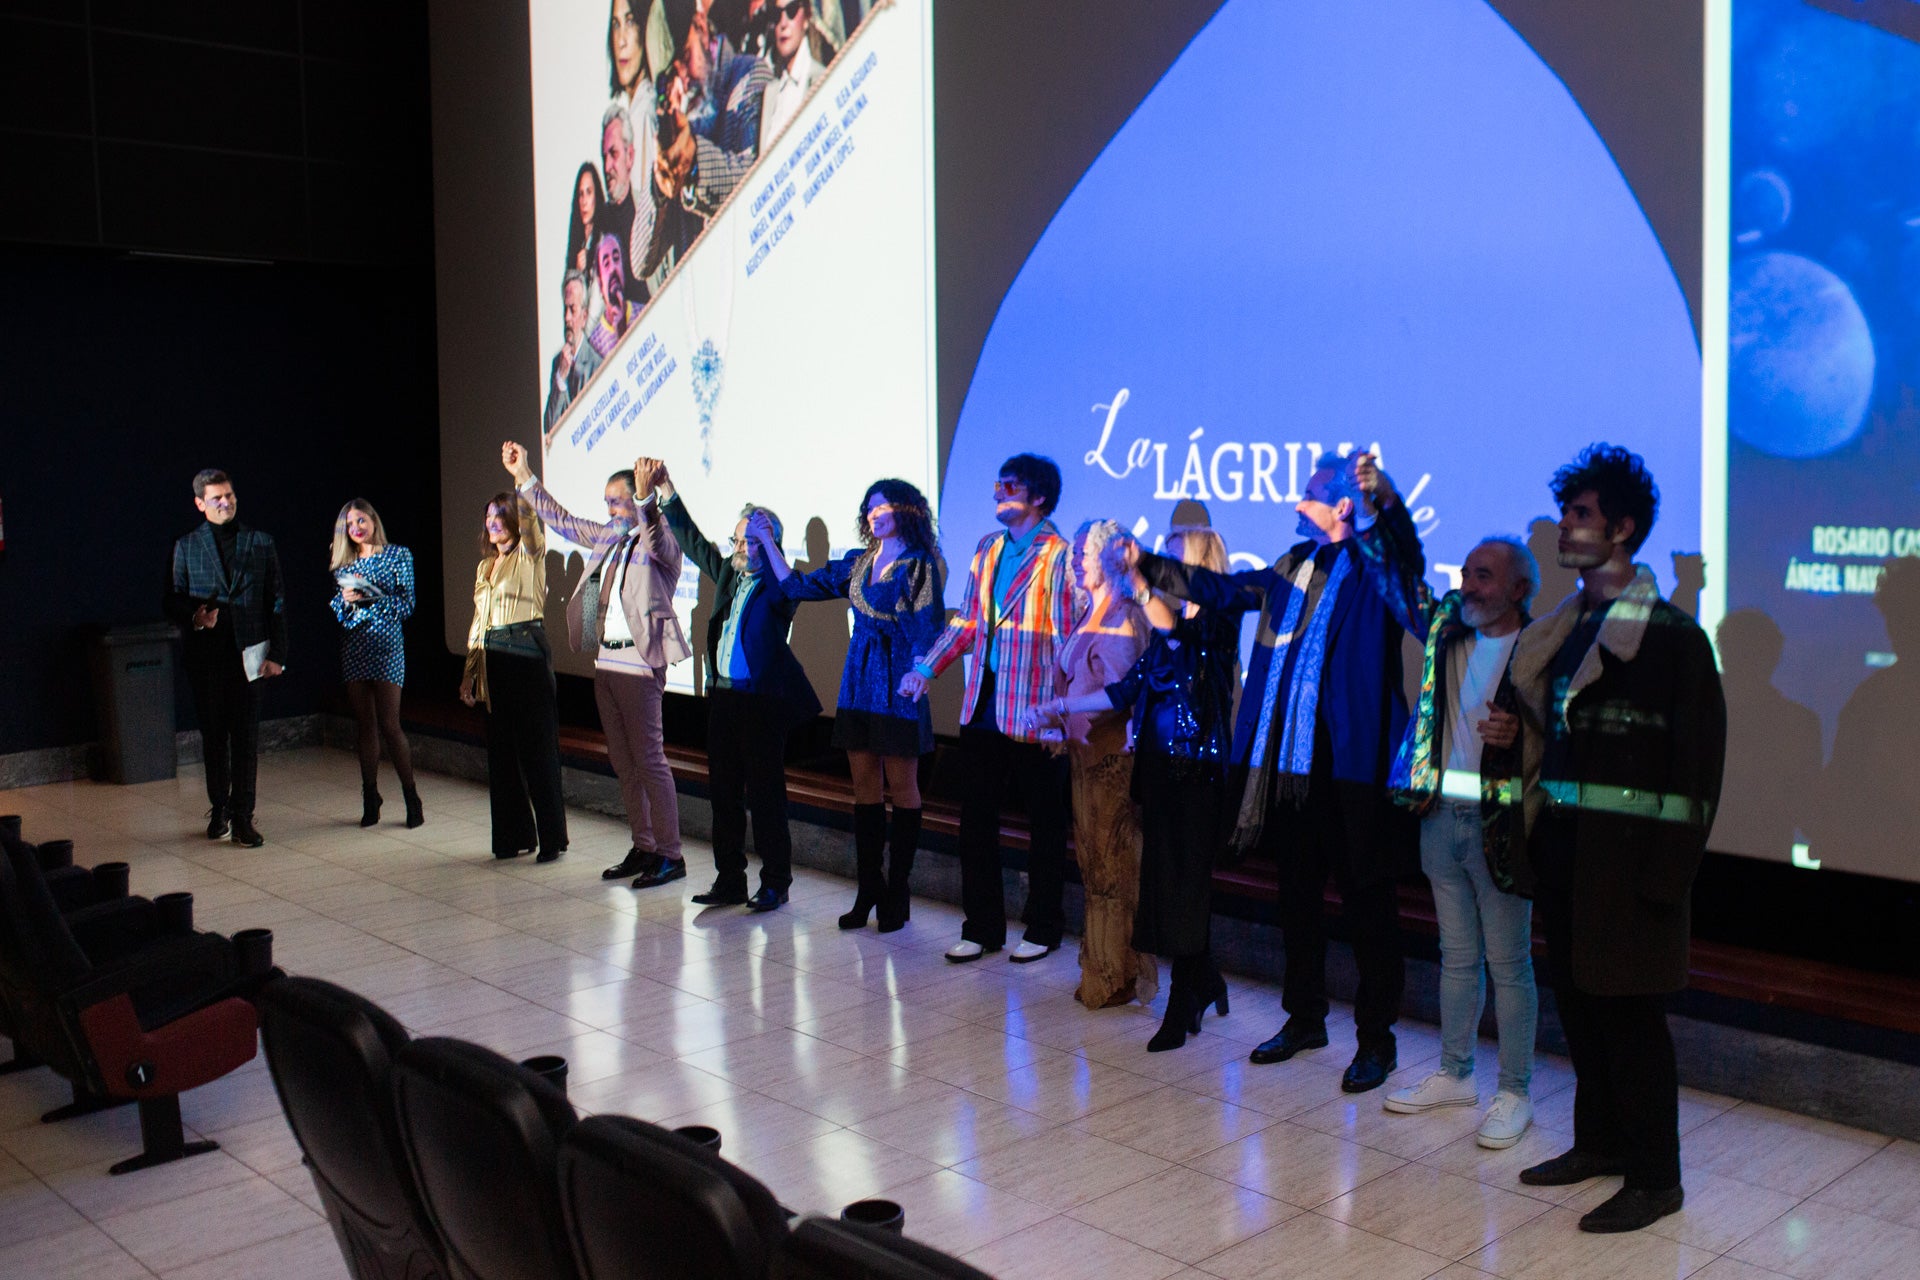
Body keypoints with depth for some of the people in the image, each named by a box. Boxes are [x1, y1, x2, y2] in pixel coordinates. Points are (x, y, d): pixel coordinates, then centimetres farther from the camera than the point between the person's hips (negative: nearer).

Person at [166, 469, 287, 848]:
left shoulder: (260, 544, 9)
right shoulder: (186, 547, 9)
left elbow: (276, 601, 7)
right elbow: (173, 601, 8)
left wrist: (277, 654, 0)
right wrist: (194, 616, -16)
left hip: (248, 654, -1)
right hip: (205, 656, 1)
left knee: (246, 738, -3)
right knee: (213, 736, 8)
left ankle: (242, 817, 2)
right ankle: (219, 809, 22)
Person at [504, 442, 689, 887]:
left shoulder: (660, 542, -9)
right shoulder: (607, 537, 14)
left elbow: (656, 539, -32)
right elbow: (561, 520, 24)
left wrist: (645, 496, -47)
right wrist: (523, 476, 23)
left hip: (640, 664, -8)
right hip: (605, 661, 8)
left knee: (649, 759, -6)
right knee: (623, 762, 12)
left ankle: (669, 853, 2)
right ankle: (642, 847, 20)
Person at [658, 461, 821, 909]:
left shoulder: (779, 585, -6)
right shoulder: (727, 572, 14)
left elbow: (782, 590, -28)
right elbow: (694, 543, 20)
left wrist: (761, 544, -28)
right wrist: (666, 492, 16)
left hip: (762, 702, -7)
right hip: (723, 696, 7)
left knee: (765, 795, -1)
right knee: (724, 792, 12)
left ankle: (775, 883, 9)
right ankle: (729, 881, 21)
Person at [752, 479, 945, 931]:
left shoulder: (919, 564, -6)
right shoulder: (858, 564, 13)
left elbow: (928, 630, -10)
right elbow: (798, 586, 15)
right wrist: (767, 542, 12)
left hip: (898, 686, -6)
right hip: (859, 683, 6)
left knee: (901, 786, 2)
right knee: (865, 785, 8)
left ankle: (897, 891, 10)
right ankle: (869, 890, 15)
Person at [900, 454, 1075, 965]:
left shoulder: (1057, 556, -10)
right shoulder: (987, 549, 12)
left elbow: (1065, 638, -14)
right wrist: (927, 666, 8)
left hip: (1032, 714, -7)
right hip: (982, 708, 7)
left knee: (1045, 823, 8)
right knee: (976, 820, 10)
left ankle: (1043, 930, 21)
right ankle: (982, 928, 22)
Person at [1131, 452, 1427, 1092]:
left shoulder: (1377, 565, -6)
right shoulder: (1296, 565, 14)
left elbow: (1403, 549, -29)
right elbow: (1222, 588, 23)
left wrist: (1384, 500, -48)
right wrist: (1147, 567, 22)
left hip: (1352, 763, -7)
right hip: (1291, 760, 7)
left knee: (1366, 901, 3)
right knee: (1297, 893, 17)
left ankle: (1377, 1038, 15)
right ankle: (1304, 1017, 32)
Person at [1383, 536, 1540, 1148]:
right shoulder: (1447, 631, 7)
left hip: (1500, 822, -6)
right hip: (1442, 814, 6)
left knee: (1508, 963, 4)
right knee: (1457, 956, 17)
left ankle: (1514, 1092, 16)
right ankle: (1454, 1074, 29)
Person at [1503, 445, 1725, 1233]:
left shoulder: (1671, 634, -10)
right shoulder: (1559, 629, 13)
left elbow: (1699, 758, -13)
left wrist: (1668, 867, -16)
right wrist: (1512, 732, 4)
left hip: (1624, 852, -7)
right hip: (1561, 841, 7)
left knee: (1629, 1012, 0)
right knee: (1577, 1001, 15)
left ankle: (1655, 1177, 12)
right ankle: (1599, 1143, 30)